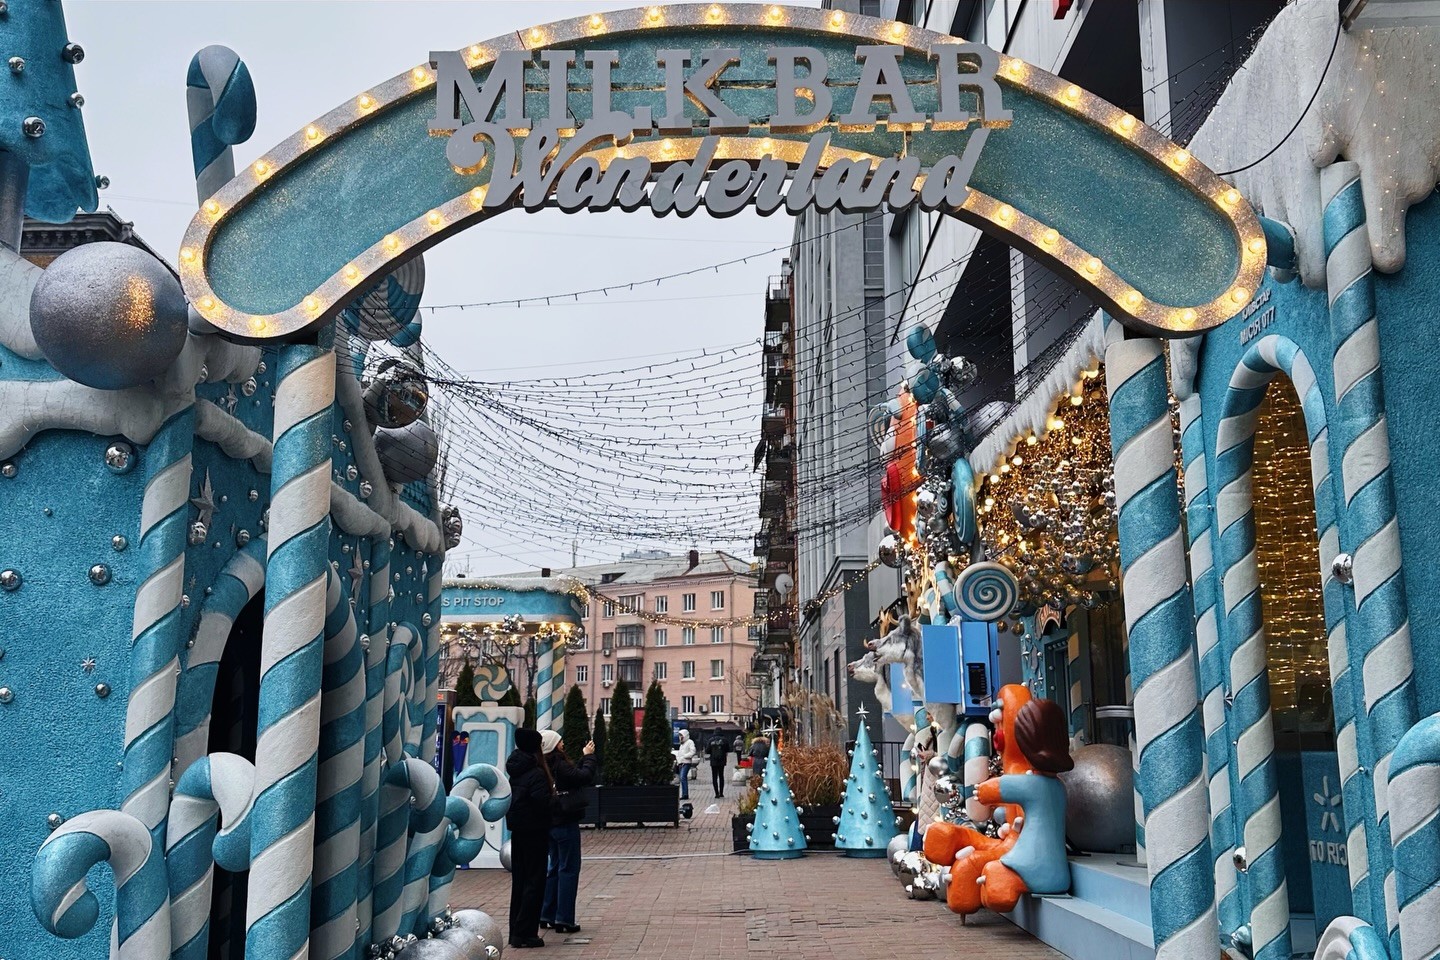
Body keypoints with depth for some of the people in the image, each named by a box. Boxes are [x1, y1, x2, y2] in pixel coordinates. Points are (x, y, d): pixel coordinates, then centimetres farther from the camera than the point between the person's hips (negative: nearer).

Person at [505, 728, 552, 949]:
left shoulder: (514, 772, 7)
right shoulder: (536, 774, -18)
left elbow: (507, 800, 12)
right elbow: (544, 803, -24)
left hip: (517, 832, 8)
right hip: (535, 833, -8)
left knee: (519, 881, 15)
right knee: (534, 883, -1)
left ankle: (516, 931, 20)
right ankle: (524, 933, -2)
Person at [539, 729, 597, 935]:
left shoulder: (546, 766, 8)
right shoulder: (559, 765, -19)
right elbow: (586, 777, -20)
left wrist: (585, 757, 12)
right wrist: (588, 756, -8)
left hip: (552, 823, 9)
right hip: (566, 823, -9)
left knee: (556, 867, 18)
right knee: (569, 868, -1)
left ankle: (547, 916, 21)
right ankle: (564, 919, 2)